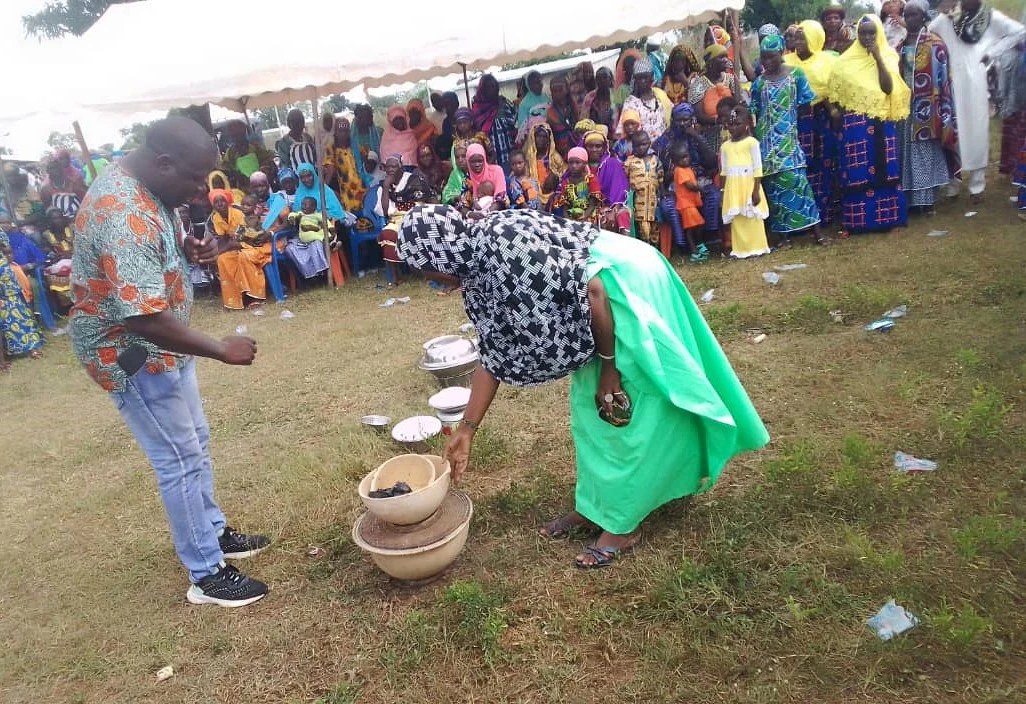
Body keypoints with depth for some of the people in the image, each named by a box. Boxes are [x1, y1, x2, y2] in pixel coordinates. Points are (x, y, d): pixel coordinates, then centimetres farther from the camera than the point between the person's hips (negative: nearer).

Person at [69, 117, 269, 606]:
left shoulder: (143, 188, 2)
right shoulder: (124, 216, -30)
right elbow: (144, 318, -34)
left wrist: (189, 250, -2)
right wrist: (221, 349, -25)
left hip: (161, 344, 10)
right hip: (132, 354, -10)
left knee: (195, 444, 20)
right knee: (180, 461, -1)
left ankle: (214, 532, 38)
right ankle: (207, 575, 14)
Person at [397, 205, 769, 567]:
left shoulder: (504, 239, -28)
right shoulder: (477, 276, 1)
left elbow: (591, 290, -26)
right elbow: (492, 354, 7)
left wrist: (609, 367, -16)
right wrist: (466, 429, 9)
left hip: (627, 285, -9)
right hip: (605, 302, 9)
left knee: (629, 411, -1)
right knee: (589, 407, 14)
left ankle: (622, 523, 12)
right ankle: (593, 504, 28)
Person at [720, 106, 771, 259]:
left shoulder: (752, 142, -4)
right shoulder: (725, 146, 11)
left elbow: (757, 168, -6)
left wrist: (756, 190, -12)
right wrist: (724, 192, 11)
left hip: (749, 186, -4)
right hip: (733, 189, 5)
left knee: (752, 219, 0)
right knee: (736, 219, 5)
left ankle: (756, 248, 9)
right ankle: (740, 249, 13)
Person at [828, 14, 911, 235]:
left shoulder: (888, 56, 2)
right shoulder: (847, 60, 5)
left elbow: (889, 88, -12)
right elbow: (838, 90, 6)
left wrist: (878, 58, -14)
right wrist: (836, 113, -7)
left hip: (882, 122, 0)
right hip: (855, 123, 0)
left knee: (883, 169, 3)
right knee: (856, 171, 0)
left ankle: (887, 217, 12)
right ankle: (854, 221, 7)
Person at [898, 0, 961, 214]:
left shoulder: (935, 44, -5)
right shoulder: (900, 46, 11)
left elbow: (942, 78, -8)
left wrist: (941, 111, -13)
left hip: (926, 107, -5)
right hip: (905, 107, 6)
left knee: (926, 152, 0)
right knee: (907, 152, 8)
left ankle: (926, 199, 6)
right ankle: (910, 198, 15)